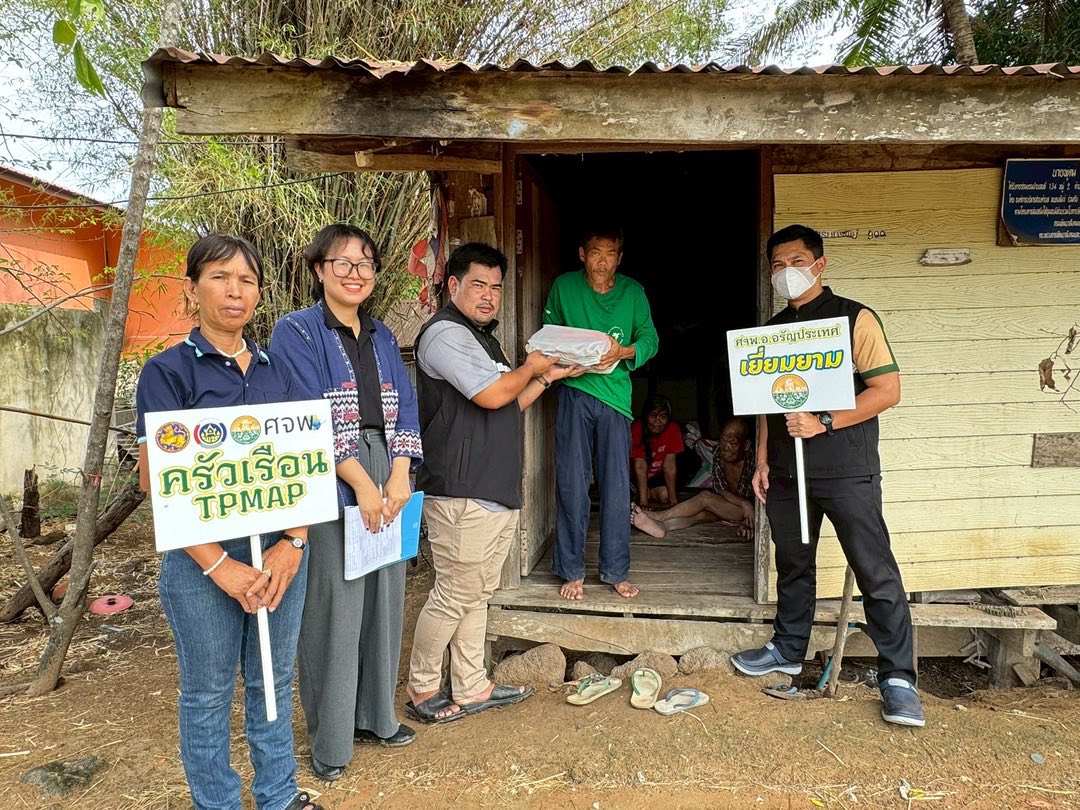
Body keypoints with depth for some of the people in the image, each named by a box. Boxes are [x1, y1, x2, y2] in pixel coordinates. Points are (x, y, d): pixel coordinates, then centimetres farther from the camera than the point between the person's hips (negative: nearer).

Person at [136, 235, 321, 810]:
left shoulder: (276, 370, 8)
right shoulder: (168, 371, -4)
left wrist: (293, 543, -7)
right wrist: (220, 566, -14)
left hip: (280, 549, 4)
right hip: (204, 555, -3)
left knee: (274, 680, 15)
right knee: (209, 692, 10)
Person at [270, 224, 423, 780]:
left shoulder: (381, 337, 15)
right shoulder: (296, 332, -3)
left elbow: (404, 408, 9)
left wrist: (399, 477, -5)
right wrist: (361, 483, -15)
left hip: (387, 483, 6)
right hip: (329, 487, -6)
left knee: (383, 598, 12)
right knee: (334, 607, 0)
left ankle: (375, 715, 30)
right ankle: (329, 739, 18)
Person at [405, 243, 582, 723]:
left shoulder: (483, 338, 20)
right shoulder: (446, 333, -11)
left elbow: (509, 407, 24)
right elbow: (492, 394, -22)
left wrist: (548, 377, 14)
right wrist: (532, 368, -5)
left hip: (497, 492, 10)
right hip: (461, 493, -10)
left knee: (476, 594, 15)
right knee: (454, 595, 0)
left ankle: (472, 688, 27)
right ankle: (422, 691, 17)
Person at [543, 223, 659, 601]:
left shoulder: (633, 292, 6)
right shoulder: (564, 287, 4)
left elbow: (650, 339, 4)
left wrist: (622, 351, -16)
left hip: (616, 394, 1)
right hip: (574, 390, -1)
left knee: (617, 487, 4)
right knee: (572, 484, 1)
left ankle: (616, 571, 18)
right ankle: (572, 571, 15)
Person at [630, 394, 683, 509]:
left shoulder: (673, 429, -24)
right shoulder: (637, 428, -30)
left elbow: (669, 465, -22)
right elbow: (640, 466, -32)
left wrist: (673, 500, -24)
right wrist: (643, 502, -36)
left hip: (657, 475, 1)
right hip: (634, 475, -1)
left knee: (665, 495, -20)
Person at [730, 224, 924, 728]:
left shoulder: (854, 318, -5)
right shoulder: (773, 330, 13)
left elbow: (887, 390, -11)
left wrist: (824, 423, -19)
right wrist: (762, 460, 11)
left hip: (846, 472, -5)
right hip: (787, 473, 6)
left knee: (876, 572, -1)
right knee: (792, 565, 16)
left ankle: (898, 677, 10)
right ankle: (788, 649, 32)